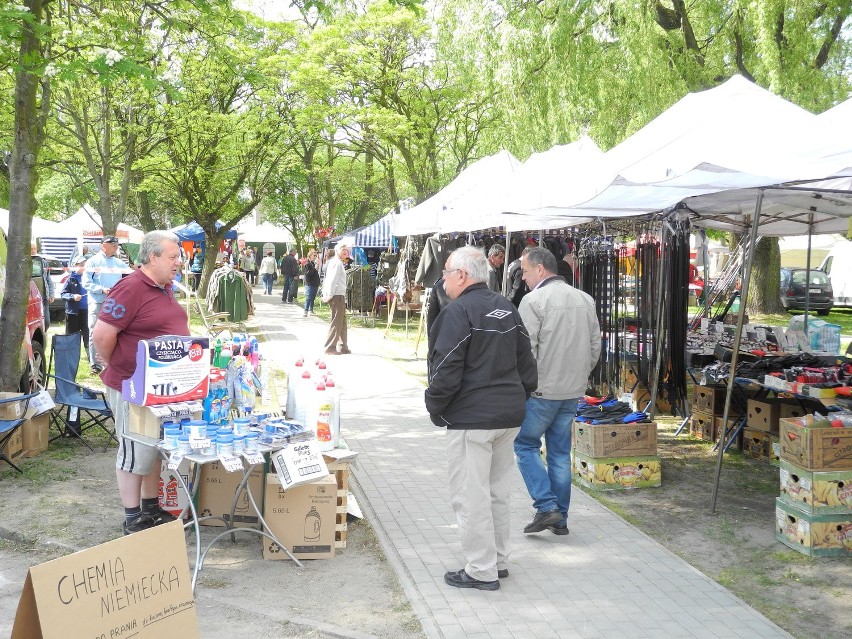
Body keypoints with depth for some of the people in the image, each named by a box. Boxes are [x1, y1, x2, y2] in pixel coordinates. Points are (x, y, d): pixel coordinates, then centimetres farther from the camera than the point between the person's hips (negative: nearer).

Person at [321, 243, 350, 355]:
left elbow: (328, 279, 18)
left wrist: (326, 294, 14)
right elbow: (333, 280, -18)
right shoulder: (337, 263, -11)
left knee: (342, 322, 15)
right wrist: (329, 295, -19)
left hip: (339, 296, 10)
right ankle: (330, 348, -5)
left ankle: (343, 347, 21)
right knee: (336, 322, -7)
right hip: (338, 295, -10)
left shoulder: (333, 262, 20)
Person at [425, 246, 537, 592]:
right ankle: (499, 560, 27)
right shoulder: (507, 309, 12)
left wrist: (435, 407, -3)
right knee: (498, 491, 18)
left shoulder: (458, 312, -14)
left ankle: (481, 571, 6)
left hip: (471, 419, -9)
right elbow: (526, 363, 15)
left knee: (471, 497, 0)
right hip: (509, 414, 9)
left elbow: (447, 370, -17)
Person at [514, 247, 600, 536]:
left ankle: (546, 507, -1)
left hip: (541, 390, -6)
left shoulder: (534, 300, -12)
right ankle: (560, 519, 18)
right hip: (574, 391, 7)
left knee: (525, 444, 8)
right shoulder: (585, 300, 9)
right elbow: (595, 347, 12)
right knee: (560, 453, 13)